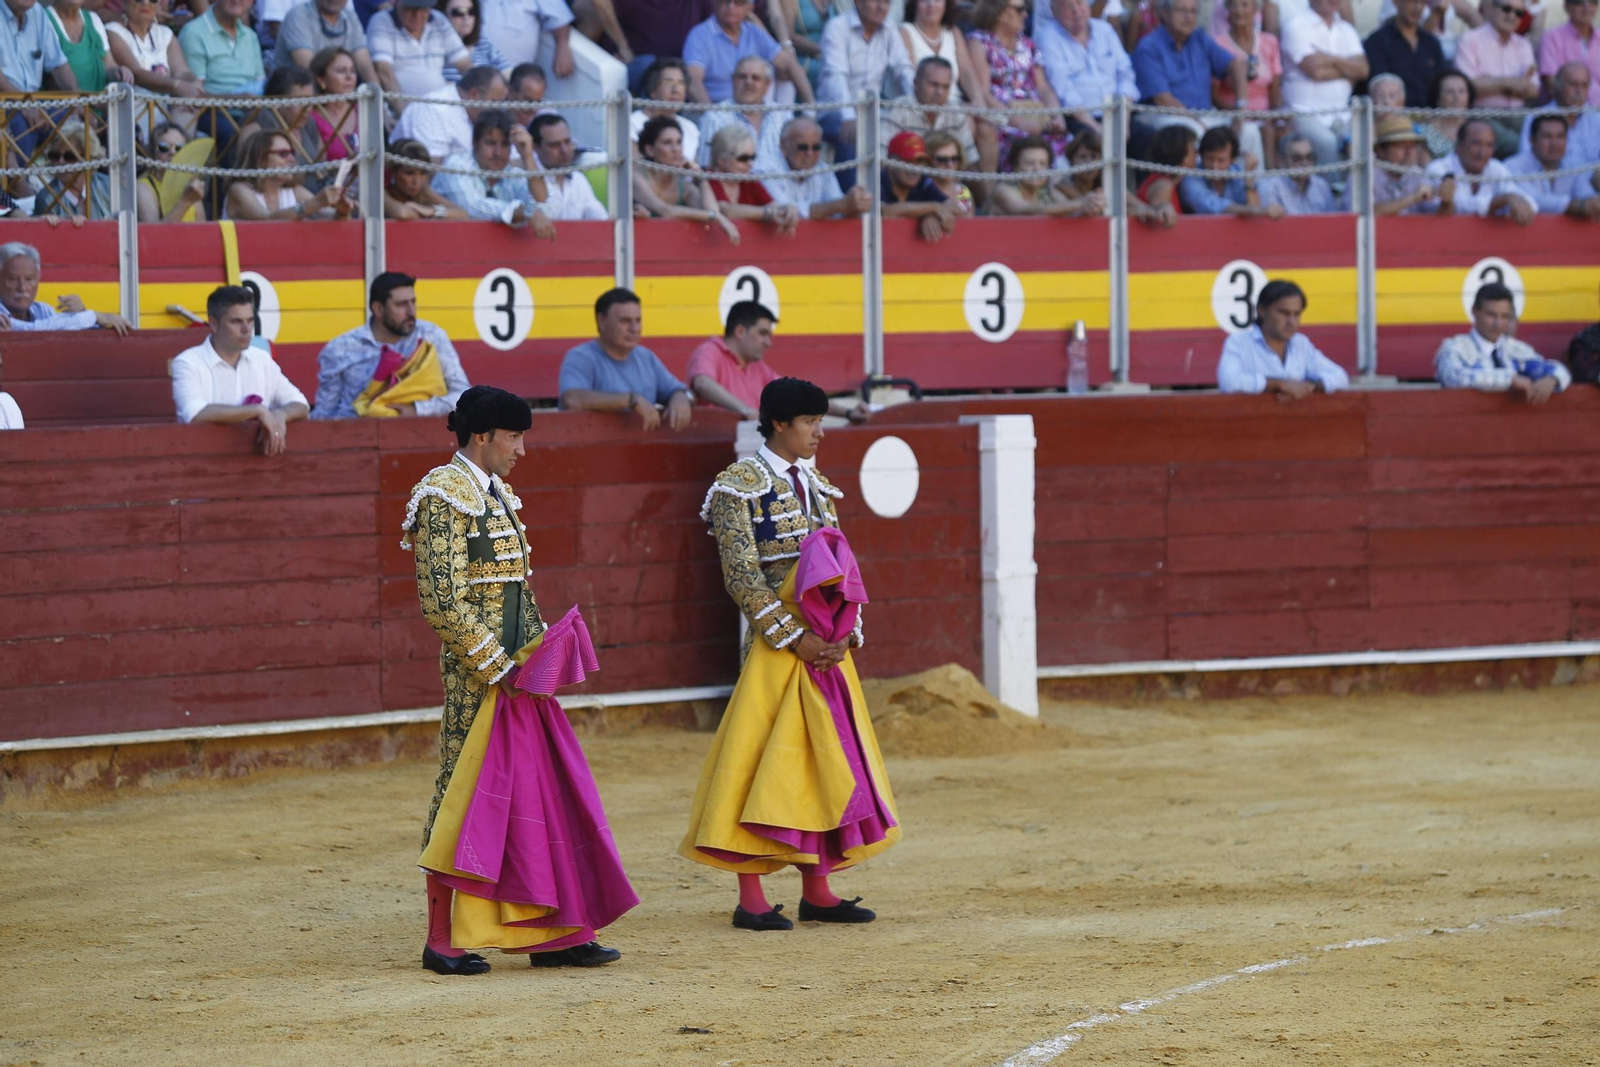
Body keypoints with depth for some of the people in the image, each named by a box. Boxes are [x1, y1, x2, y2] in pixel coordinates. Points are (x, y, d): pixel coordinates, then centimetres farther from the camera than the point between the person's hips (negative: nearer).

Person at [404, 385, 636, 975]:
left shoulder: (496, 496, 15)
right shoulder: (446, 498, -13)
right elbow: (443, 600, -19)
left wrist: (544, 648, 6)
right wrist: (496, 666, -18)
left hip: (519, 669, 9)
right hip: (478, 676, -9)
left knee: (544, 792, 8)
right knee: (468, 791, -3)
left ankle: (553, 935, 12)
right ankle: (443, 941, 5)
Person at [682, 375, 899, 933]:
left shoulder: (816, 485, 14)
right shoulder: (740, 485, -8)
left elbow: (839, 565, 15)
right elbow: (742, 576, -14)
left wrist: (847, 633, -1)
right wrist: (794, 638, -18)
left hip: (828, 650, 7)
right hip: (775, 648, -7)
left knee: (825, 762, 8)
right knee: (764, 762, -6)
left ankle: (817, 891, 15)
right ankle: (751, 899, -2)